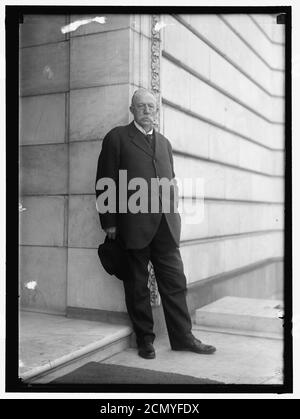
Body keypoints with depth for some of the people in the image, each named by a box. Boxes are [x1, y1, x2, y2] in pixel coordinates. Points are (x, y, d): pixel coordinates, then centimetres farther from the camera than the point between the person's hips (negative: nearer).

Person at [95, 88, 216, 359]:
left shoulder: (164, 143, 21)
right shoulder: (117, 138, 3)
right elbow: (105, 183, -2)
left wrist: (174, 215, 13)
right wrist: (109, 223, -7)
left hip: (166, 226, 5)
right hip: (133, 226, -4)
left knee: (175, 282, 6)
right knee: (137, 286, 5)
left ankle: (183, 337, 17)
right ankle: (145, 339, 18)